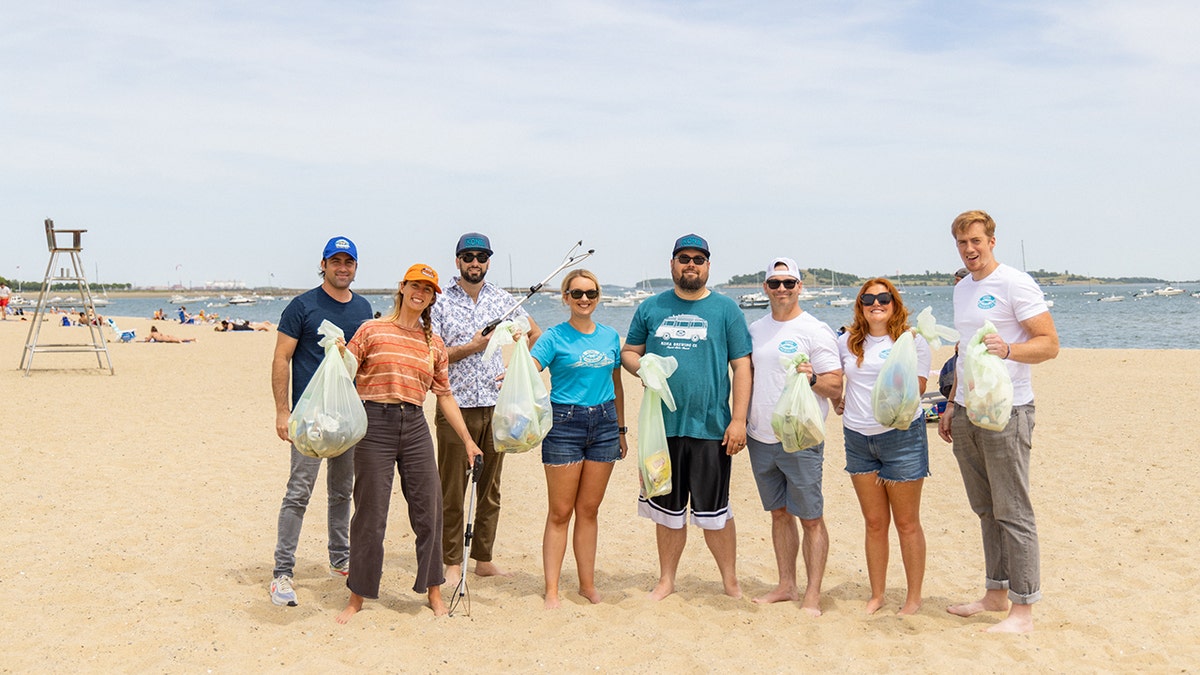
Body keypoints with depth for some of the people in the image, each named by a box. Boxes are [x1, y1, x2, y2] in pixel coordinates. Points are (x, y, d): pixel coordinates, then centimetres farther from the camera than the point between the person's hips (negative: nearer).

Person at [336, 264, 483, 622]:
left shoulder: (434, 344, 12)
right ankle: (357, 596, 15)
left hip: (415, 426, 4)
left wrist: (468, 441, 14)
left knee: (428, 509, 5)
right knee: (370, 513, 1)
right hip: (375, 423, -3)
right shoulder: (372, 330, 2)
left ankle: (434, 591, 20)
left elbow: (445, 396, 16)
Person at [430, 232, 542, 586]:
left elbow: (536, 334, 19)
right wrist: (472, 347, -17)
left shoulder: (501, 298, 8)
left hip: (496, 405, 3)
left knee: (490, 488, 10)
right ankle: (452, 563, 11)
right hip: (456, 406, -3)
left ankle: (484, 559, 20)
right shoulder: (440, 301, -2)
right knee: (452, 490, 1)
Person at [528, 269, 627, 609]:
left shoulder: (610, 336, 10)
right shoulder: (554, 337, -3)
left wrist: (621, 430, 18)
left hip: (603, 423, 4)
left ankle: (588, 583, 21)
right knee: (560, 512, 0)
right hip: (565, 423, -4)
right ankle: (551, 590, 6)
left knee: (589, 509, 11)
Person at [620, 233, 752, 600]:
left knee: (713, 511, 3)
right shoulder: (651, 308, 9)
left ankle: (730, 581, 19)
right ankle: (666, 580, 27)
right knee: (668, 510, 13)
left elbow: (742, 367, -1)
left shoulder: (726, 309, 2)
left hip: (711, 427, -2)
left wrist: (739, 420, -9)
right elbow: (628, 352, 15)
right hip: (663, 425, 3)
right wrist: (643, 368, -9)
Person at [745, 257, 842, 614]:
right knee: (779, 514, 14)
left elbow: (836, 385, -9)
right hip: (761, 438, 6)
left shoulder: (815, 330, -6)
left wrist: (812, 378, -29)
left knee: (810, 518, -1)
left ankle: (812, 594, 5)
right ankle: (786, 585, 24)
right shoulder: (755, 329, 13)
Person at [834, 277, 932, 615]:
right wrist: (836, 400, 9)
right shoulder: (847, 343, 9)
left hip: (902, 435, -4)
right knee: (874, 523, 11)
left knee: (906, 523, 4)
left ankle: (913, 597, 15)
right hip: (858, 438, 4)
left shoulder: (912, 341, -2)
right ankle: (876, 595, 21)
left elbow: (916, 389, -7)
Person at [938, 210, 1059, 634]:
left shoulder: (1015, 284, -8)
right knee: (986, 510, 13)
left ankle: (1023, 610, 2)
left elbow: (1049, 344, -11)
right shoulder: (961, 289, 17)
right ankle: (996, 594, 22)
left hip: (1005, 412, -8)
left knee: (1012, 512, -4)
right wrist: (953, 406, 21)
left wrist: (1008, 349, -30)